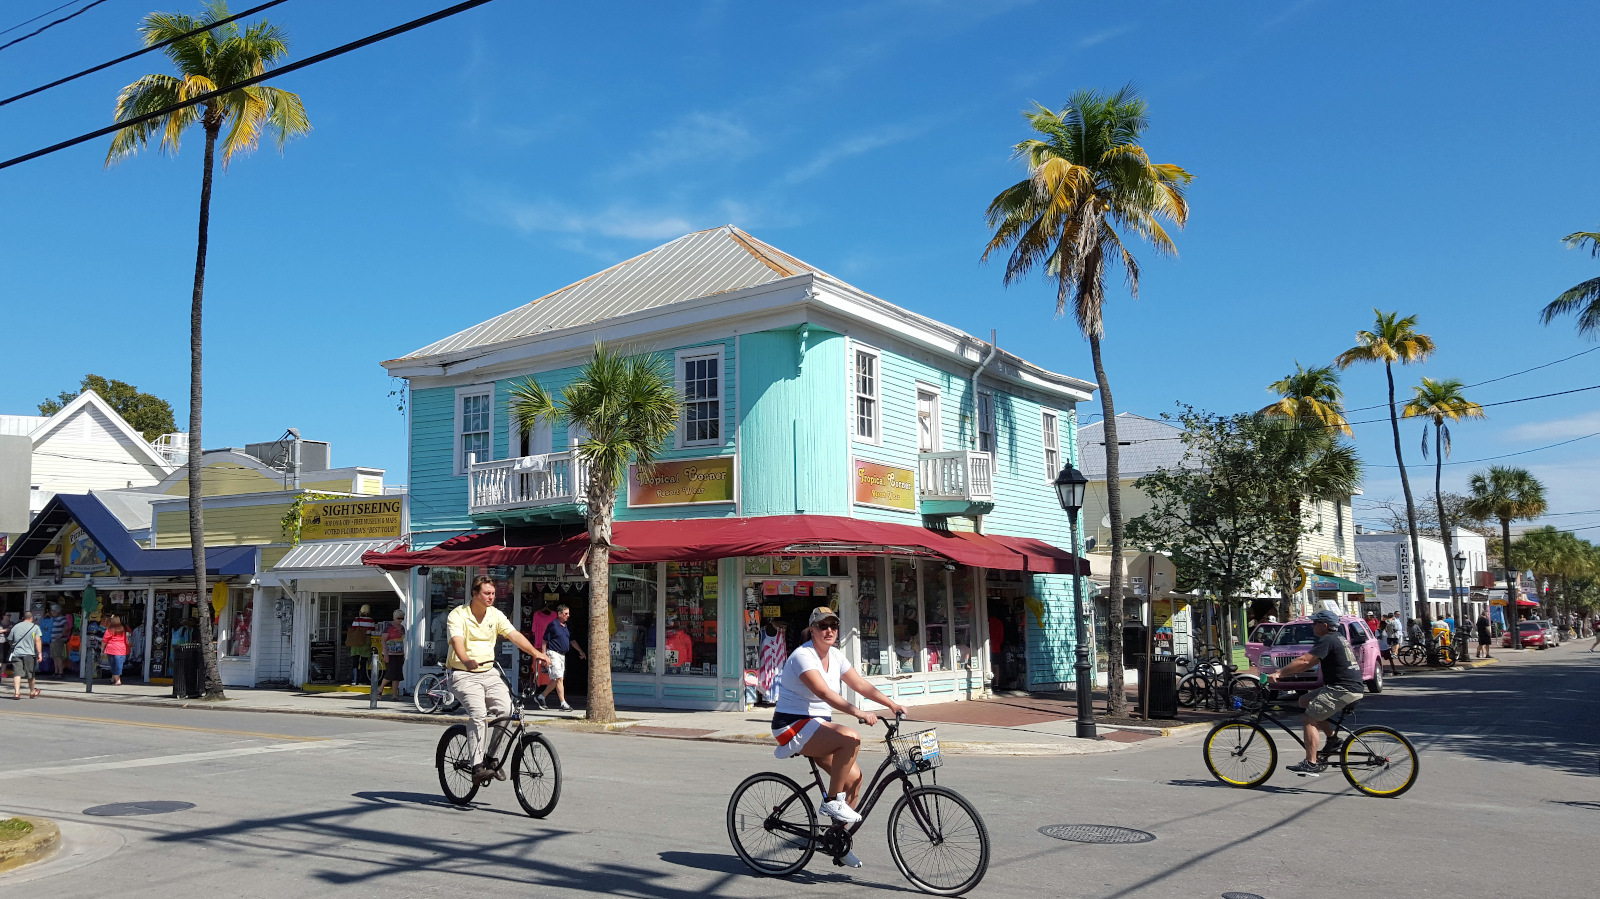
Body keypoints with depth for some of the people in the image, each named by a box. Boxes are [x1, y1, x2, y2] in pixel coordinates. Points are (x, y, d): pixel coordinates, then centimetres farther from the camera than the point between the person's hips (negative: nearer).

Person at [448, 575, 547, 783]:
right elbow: (457, 641, -25)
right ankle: (477, 766, -22)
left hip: (488, 673, 5)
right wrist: (466, 660, -46)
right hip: (463, 674, -5)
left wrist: (536, 653, -20)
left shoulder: (496, 615, 6)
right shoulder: (457, 615, -8)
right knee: (479, 713, -26)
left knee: (506, 709, -15)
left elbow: (514, 635, -4)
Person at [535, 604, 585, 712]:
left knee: (555, 680, 11)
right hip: (553, 653, -8)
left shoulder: (566, 627, 14)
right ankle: (563, 704, -10)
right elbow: (545, 641, -7)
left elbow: (572, 641, 21)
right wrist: (544, 655, -11)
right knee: (559, 679, -10)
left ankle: (540, 697, 24)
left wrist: (580, 651, 16)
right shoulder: (553, 625, -8)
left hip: (562, 655, 8)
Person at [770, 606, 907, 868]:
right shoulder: (803, 656, -19)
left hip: (818, 724, 8)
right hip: (793, 725, -8)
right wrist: (859, 713, -41)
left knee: (854, 777, -5)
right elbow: (824, 692, -32)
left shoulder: (835, 656, 7)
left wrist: (892, 704, -7)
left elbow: (861, 684, 5)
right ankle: (832, 802, -16)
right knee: (851, 738, -30)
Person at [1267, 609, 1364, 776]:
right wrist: (1283, 672, 14)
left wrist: (1278, 673, -18)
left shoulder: (1327, 640, -13)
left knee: (1309, 718, -9)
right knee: (1304, 701, 15)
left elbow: (1304, 661, -22)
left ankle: (1311, 764, -13)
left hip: (1343, 690, -10)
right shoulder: (1338, 638, 19)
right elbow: (1309, 663, 20)